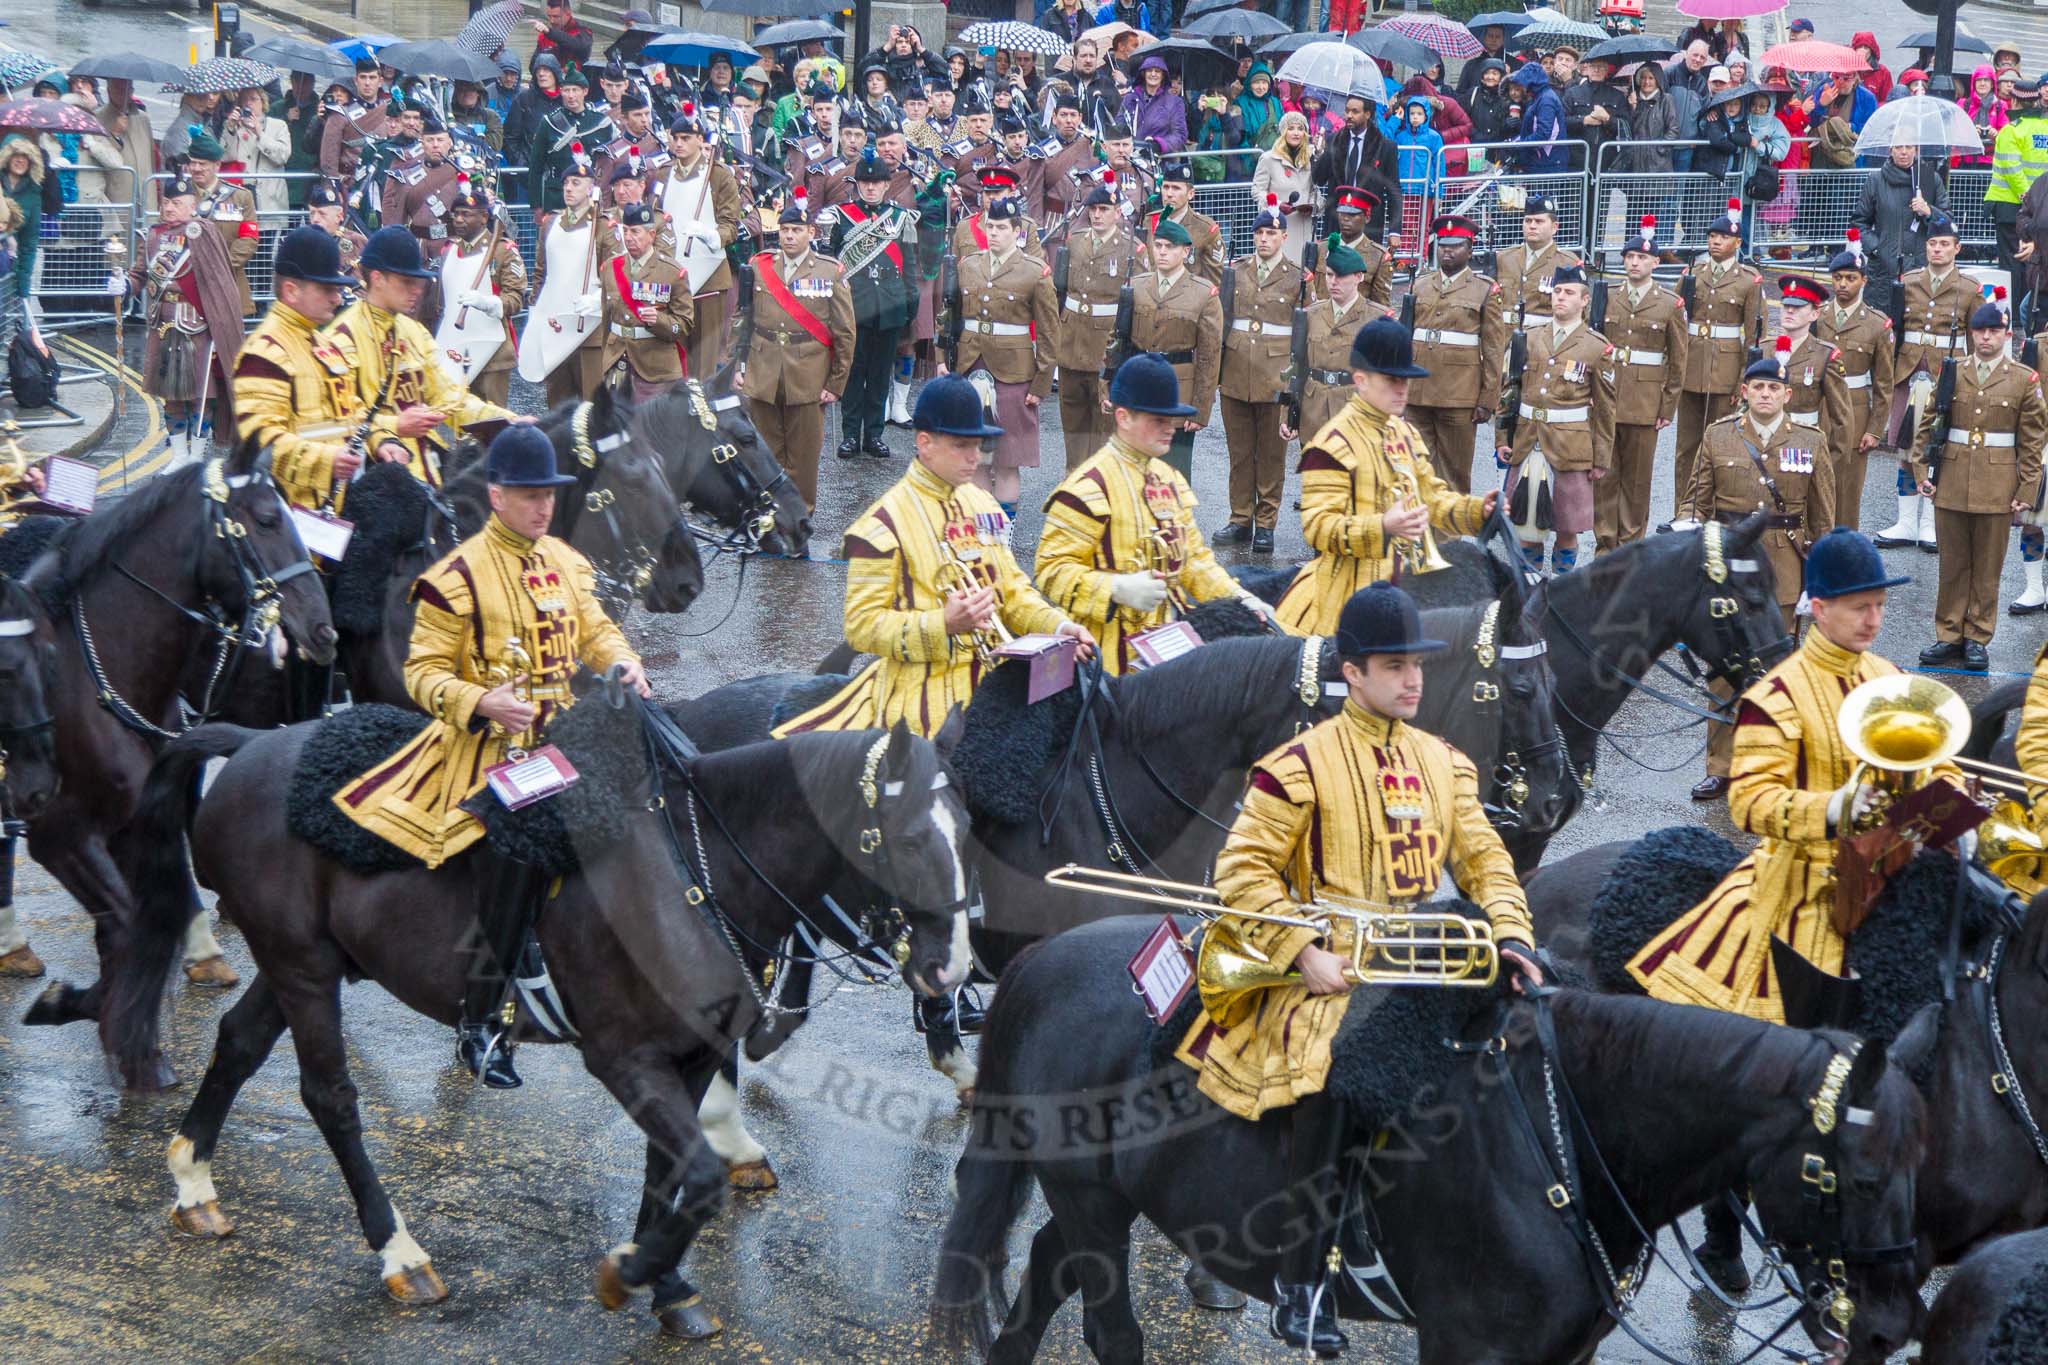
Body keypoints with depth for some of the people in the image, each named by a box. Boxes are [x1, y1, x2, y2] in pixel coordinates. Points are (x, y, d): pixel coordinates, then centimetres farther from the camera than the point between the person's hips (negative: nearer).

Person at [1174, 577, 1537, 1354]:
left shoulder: (1442, 762, 14)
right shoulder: (1302, 764, -5)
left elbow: (1482, 856, 13)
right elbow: (1243, 869, -8)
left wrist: (1511, 936, -4)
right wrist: (1302, 955, -16)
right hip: (1334, 973, -6)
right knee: (1335, 1075, -31)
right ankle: (1301, 1284, -16)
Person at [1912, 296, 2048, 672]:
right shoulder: (1951, 373, 6)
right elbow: (1926, 426, 9)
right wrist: (1922, 471, 1)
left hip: (1997, 489, -2)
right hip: (1951, 483, 2)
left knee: (1987, 567, 5)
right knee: (1952, 565, 7)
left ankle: (1977, 638, 14)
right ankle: (1949, 637, 16)